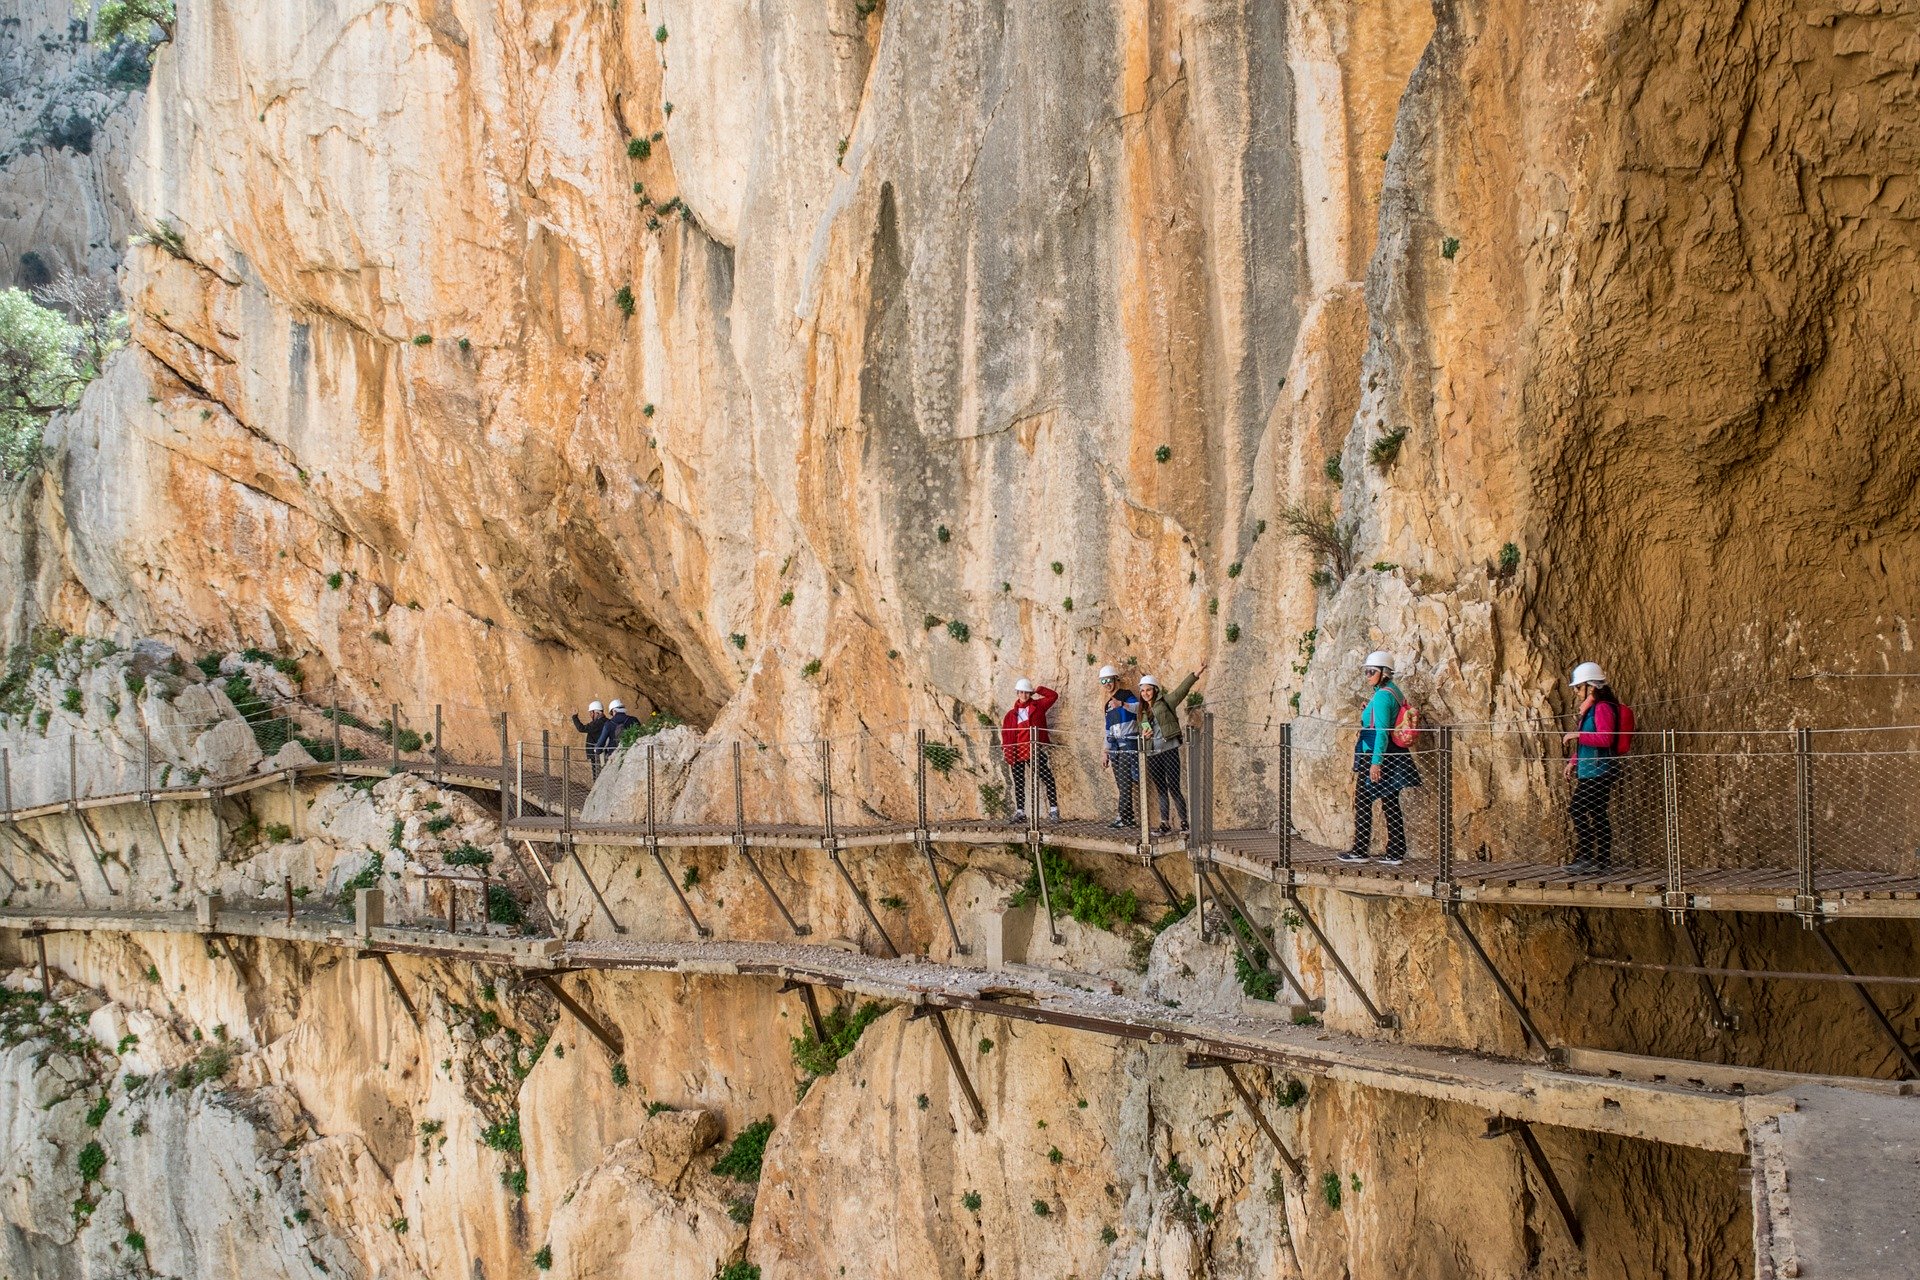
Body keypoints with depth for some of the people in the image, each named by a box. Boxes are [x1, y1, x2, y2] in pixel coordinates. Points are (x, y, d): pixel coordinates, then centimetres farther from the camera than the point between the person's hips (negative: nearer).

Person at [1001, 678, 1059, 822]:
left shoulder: (1037, 706, 8)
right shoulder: (1012, 713, 9)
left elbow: (1053, 696, 6)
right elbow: (1006, 732, 8)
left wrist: (1038, 690, 3)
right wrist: (1006, 748, 0)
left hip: (1036, 749, -2)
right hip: (1018, 750, 2)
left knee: (1047, 778, -9)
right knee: (1019, 782, 5)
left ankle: (1053, 809, -6)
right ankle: (1020, 812, 11)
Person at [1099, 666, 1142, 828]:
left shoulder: (1125, 694, -3)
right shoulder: (1108, 704, 21)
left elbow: (1137, 707, -23)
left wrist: (1121, 704, -39)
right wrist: (1106, 751, 22)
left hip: (1128, 742, -8)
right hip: (1115, 745, 8)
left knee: (1125, 780, -13)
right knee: (1120, 782, 4)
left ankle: (1124, 816, -16)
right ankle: (1129, 817, 5)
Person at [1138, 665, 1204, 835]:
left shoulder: (1165, 702, 1)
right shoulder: (1143, 712, 17)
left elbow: (1181, 690, -12)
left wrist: (1195, 674, -23)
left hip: (1169, 750, -5)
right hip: (1152, 754, 5)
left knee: (1174, 788, -7)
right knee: (1161, 791, 7)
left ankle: (1185, 822, -1)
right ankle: (1165, 825, 9)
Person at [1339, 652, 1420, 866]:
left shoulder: (1382, 696, -16)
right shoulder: (1395, 692, 12)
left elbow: (1381, 731, -21)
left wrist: (1376, 761, -24)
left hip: (1374, 756, -9)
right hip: (1392, 757, 9)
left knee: (1363, 802, 1)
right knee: (1390, 804, 9)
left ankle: (1360, 851, 5)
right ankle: (1396, 852, 8)